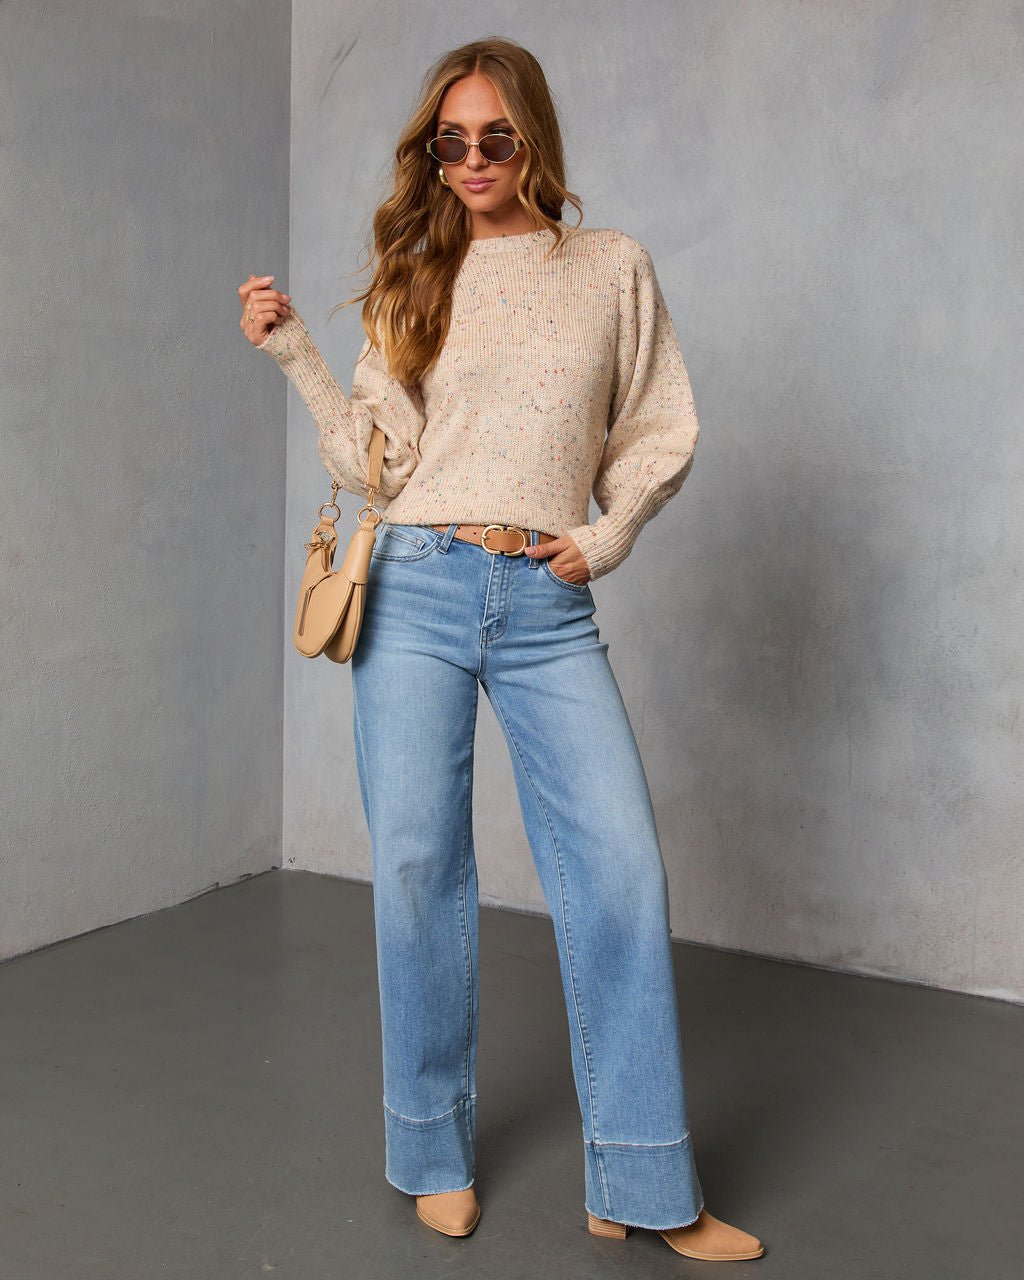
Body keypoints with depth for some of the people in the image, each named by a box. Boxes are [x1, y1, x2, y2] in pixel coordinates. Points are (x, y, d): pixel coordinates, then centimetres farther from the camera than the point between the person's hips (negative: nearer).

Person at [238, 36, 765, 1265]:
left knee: (621, 867, -7)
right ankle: (438, 1154, 21)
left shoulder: (611, 265, 10)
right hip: (417, 588, 1)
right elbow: (372, 461, 5)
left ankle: (641, 1187, 6)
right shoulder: (414, 280, 11)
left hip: (550, 606, 0)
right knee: (418, 866, 2)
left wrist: (608, 536, -1)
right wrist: (298, 356, -3)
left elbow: (660, 434, 12)